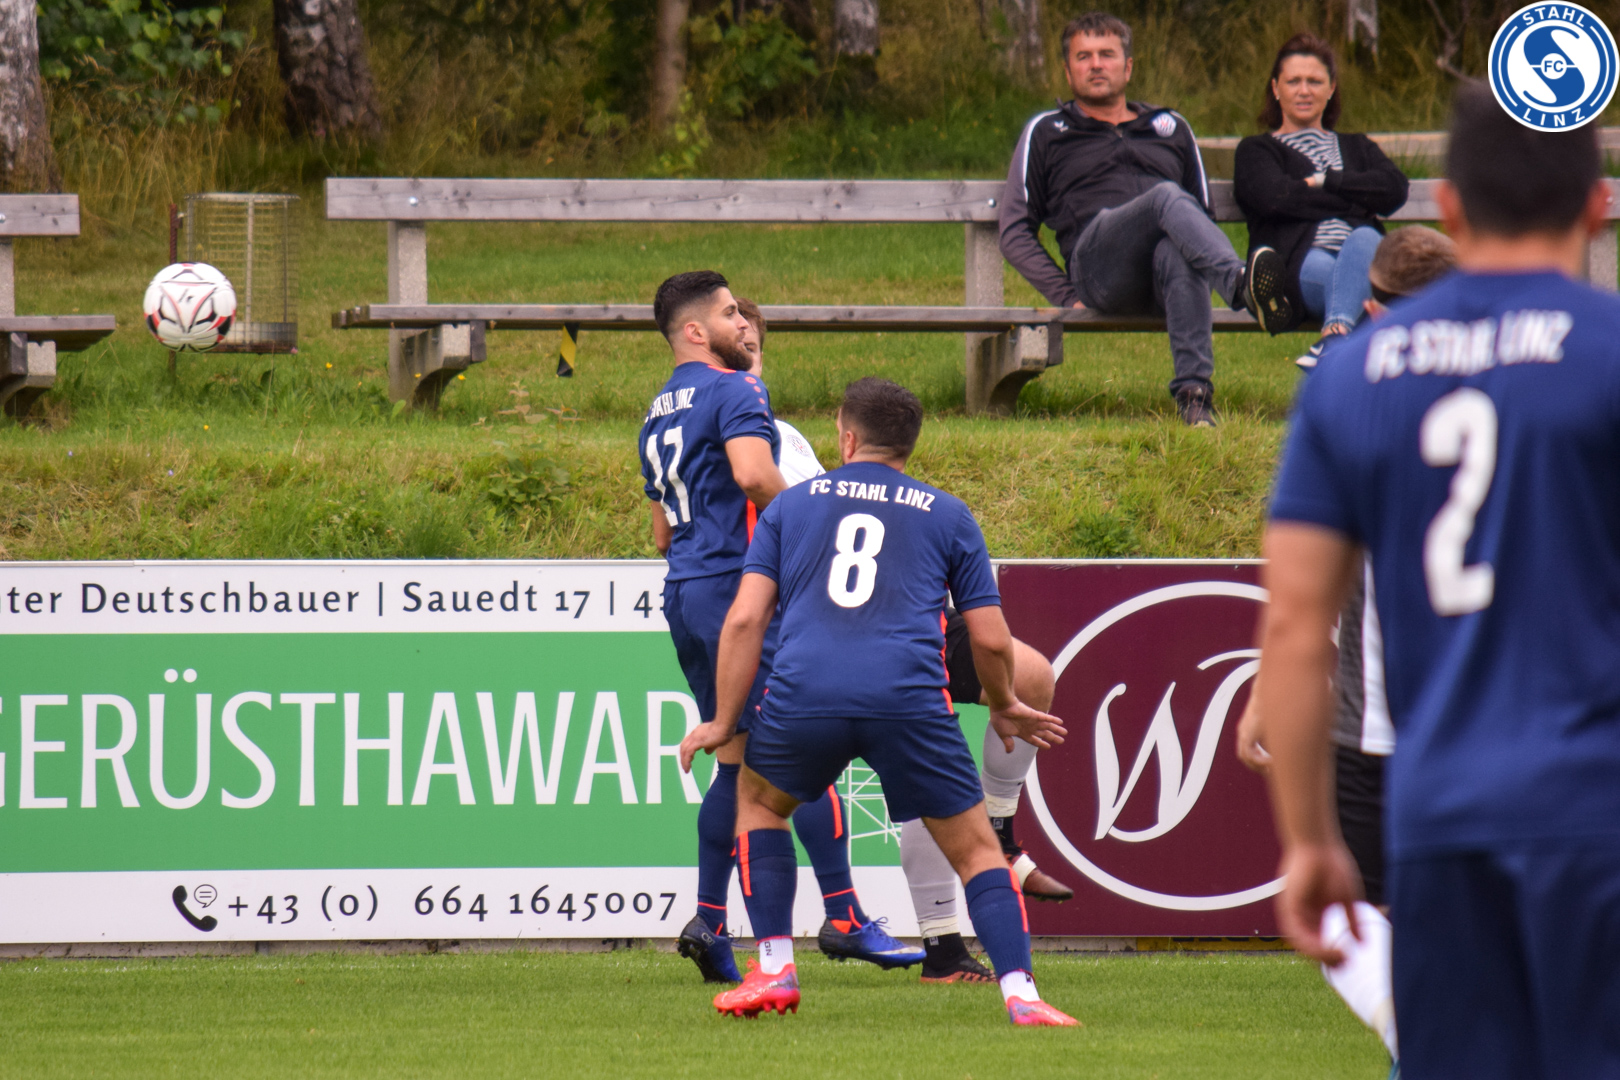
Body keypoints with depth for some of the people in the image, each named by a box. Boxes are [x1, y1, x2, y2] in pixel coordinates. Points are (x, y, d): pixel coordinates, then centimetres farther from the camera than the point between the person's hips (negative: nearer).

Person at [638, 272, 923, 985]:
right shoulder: (736, 391, -7)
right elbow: (753, 473, -26)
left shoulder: (657, 417, 22)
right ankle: (843, 918, -11)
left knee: (737, 760, 12)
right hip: (739, 582, -9)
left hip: (683, 595, 9)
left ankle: (708, 922, 5)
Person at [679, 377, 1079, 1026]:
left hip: (803, 695, 1)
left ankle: (774, 971, 20)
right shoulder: (947, 516, 19)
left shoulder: (792, 505, 21)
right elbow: (991, 640, 16)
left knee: (758, 801, 29)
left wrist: (724, 722, 17)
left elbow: (745, 619, 11)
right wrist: (1004, 709, 35)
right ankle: (1019, 993, -6)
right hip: (909, 698, -1)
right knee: (974, 848, 11)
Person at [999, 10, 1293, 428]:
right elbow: (1015, 232, 20)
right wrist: (1066, 295, 4)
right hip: (1095, 263, -2)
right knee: (1167, 197, -35)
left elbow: (1203, 213, 32)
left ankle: (1194, 390, -53)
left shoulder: (1171, 128, 32)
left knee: (1176, 253, -40)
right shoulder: (1046, 134, 25)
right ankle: (1244, 284, -64)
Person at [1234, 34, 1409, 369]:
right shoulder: (1257, 150, 26)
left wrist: (1325, 181, 4)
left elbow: (1396, 190, 13)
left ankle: (1334, 337, -65)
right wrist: (1357, 199, 5)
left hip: (1366, 254, 2)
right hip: (1301, 263, -2)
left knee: (1364, 239, -38)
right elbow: (1276, 197, 2)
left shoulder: (1357, 148, 36)